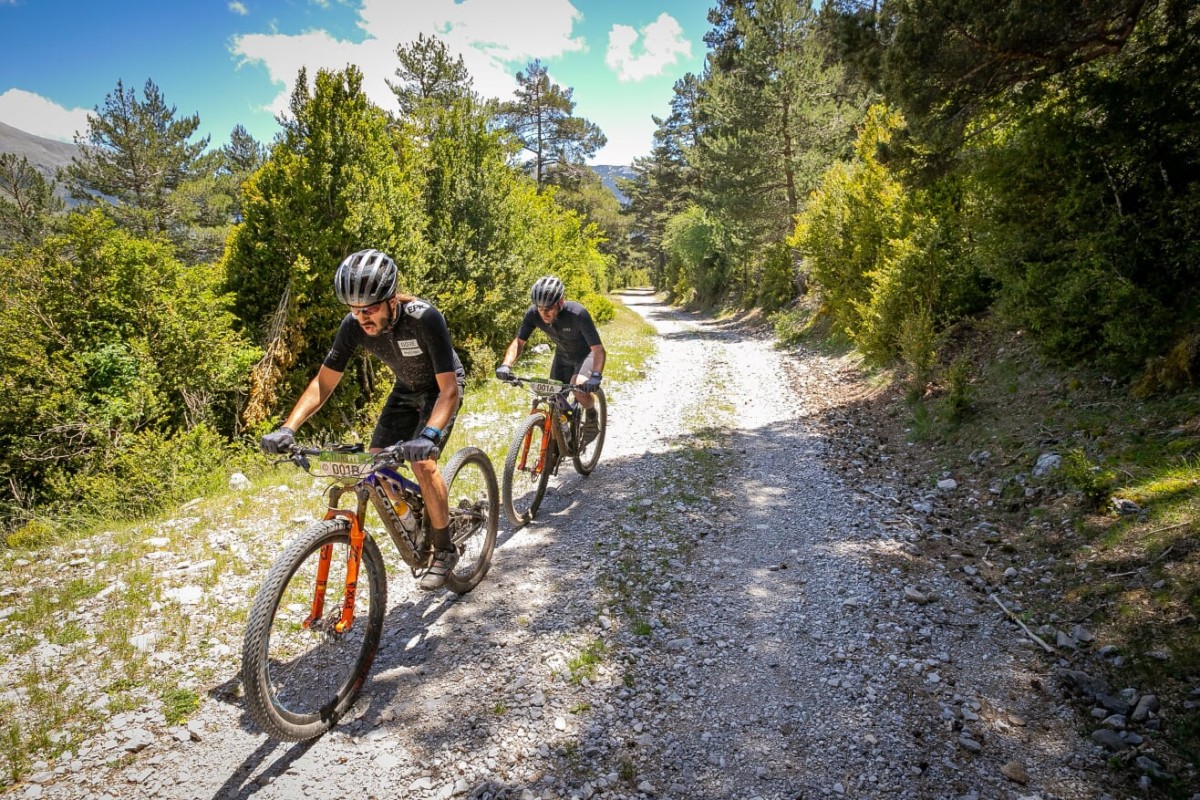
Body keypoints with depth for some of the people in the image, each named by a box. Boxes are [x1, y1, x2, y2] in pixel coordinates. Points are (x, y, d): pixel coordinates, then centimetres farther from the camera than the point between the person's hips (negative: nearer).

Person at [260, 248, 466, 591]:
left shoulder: (425, 318, -37)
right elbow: (323, 383, -15)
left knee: (422, 462, -23)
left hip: (441, 388, -5)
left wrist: (429, 435, -58)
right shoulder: (354, 326, -23)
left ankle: (444, 551, -3)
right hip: (406, 388, 6)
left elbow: (449, 389, -40)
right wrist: (287, 428, -29)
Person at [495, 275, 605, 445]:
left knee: (579, 387, -32)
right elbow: (519, 342, -18)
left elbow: (598, 349, -39)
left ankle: (591, 417, -1)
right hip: (562, 356, 5)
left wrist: (596, 375, -56)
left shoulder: (577, 314, -37)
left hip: (586, 354, -5)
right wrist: (506, 365, -37)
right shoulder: (533, 314, -25)